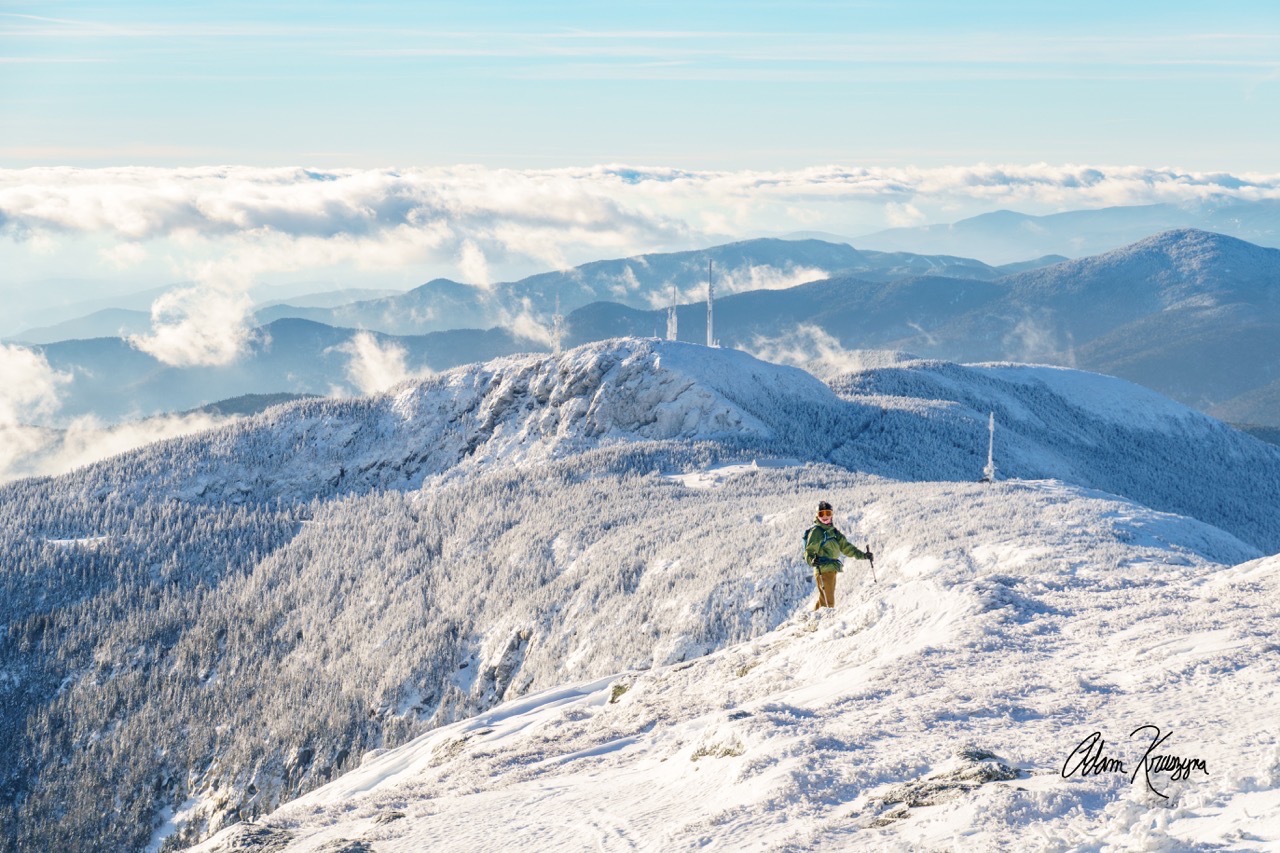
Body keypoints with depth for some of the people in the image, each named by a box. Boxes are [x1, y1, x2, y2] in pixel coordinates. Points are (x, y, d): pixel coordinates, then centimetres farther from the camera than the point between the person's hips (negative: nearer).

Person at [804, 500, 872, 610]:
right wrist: (812, 560, -38)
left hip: (832, 570, 9)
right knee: (828, 602, -11)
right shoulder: (816, 531, -8)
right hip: (823, 571, -9)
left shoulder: (833, 531, 17)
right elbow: (809, 551, -16)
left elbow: (845, 546, 16)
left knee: (823, 599, 18)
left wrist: (862, 555, 9)